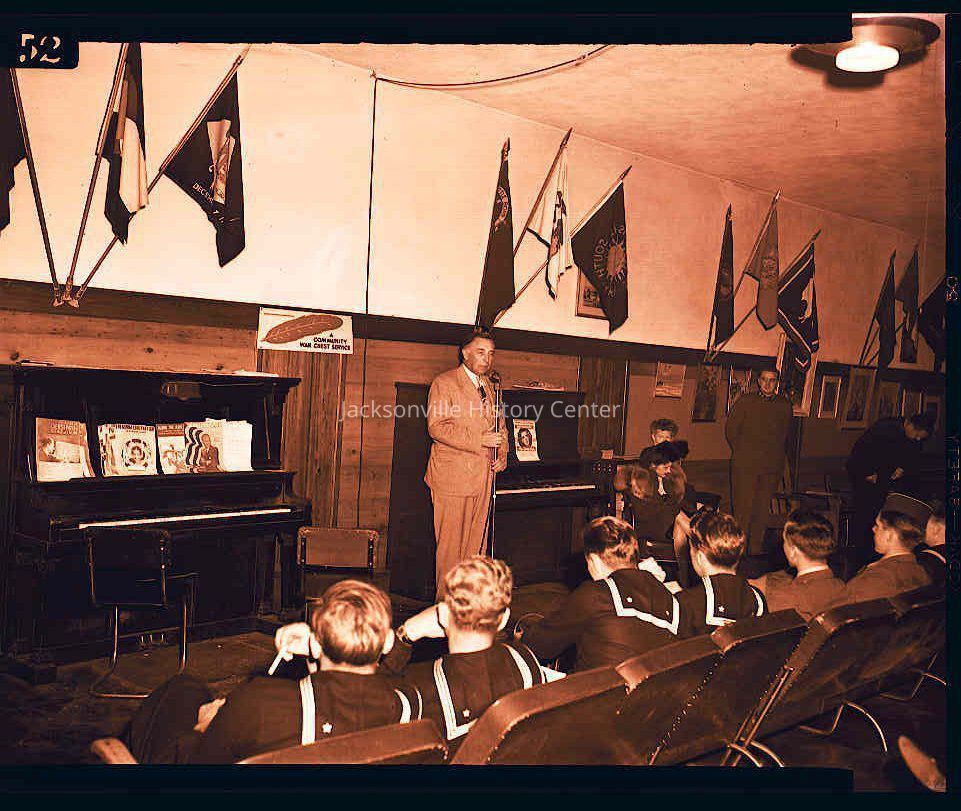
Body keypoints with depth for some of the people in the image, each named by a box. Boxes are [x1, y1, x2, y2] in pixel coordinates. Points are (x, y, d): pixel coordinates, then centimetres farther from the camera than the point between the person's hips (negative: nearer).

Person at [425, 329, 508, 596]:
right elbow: (436, 427, -14)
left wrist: (502, 456, 5)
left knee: (476, 542, 9)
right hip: (453, 477, -6)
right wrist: (480, 440, -20)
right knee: (451, 543, -3)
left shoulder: (490, 386, 18)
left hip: (484, 477, 7)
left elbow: (498, 426, 25)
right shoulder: (444, 383, -4)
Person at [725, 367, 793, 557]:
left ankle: (756, 549, 16)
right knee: (743, 507, -4)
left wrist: (778, 456, 13)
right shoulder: (745, 401, 2)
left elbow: (785, 434, 19)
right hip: (745, 464, -2)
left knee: (763, 509, 6)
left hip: (772, 466, 3)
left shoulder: (784, 405, 9)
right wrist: (741, 452, 3)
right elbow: (730, 429, 5)